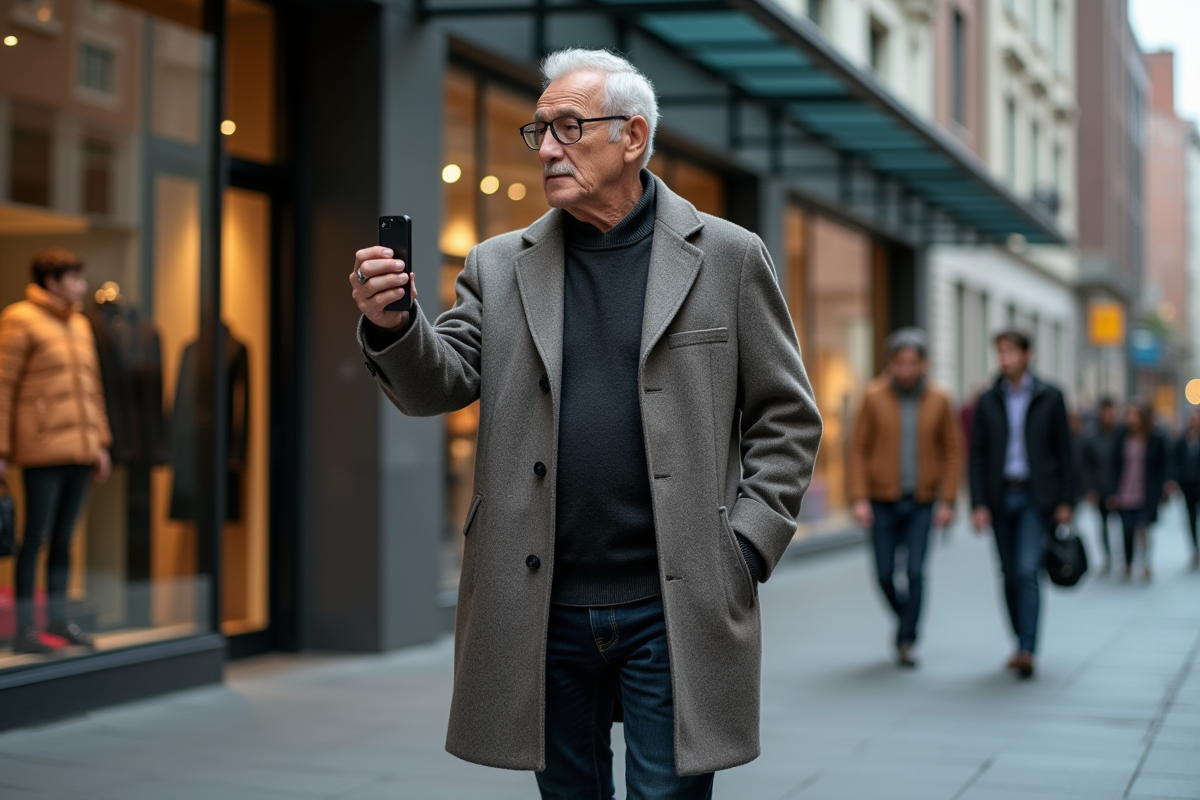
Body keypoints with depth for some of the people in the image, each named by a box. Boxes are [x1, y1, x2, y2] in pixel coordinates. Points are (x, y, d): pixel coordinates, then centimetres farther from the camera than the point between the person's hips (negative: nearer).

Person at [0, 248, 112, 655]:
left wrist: (100, 442, 19)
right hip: (43, 449, -7)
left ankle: (58, 617, 19)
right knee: (37, 534, -5)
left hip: (79, 449, 7)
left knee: (64, 536, 11)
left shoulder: (80, 324, 18)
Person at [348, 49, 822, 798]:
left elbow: (787, 418, 3)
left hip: (673, 609, -3)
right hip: (544, 612, 3)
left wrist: (747, 547, -6)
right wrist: (393, 325, -22)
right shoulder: (501, 266, 8)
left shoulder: (727, 257, 2)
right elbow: (440, 384, -1)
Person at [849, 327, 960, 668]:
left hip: (921, 503, 0)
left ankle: (906, 642, 1)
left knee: (916, 572, -10)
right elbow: (859, 450, -2)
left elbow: (951, 452, 3)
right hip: (882, 502, 0)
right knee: (885, 575, 2)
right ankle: (905, 618, 32)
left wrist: (947, 501, -3)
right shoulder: (874, 398, -5)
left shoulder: (939, 401, -2)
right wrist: (859, 499, -8)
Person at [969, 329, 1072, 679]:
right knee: (1010, 575, 8)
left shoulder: (1049, 397, 1)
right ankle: (1022, 644, 21)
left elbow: (1064, 450, 3)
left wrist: (1065, 501, -1)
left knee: (1028, 571, -14)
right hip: (1000, 496, 3)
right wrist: (978, 504, -4)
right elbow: (977, 455, 4)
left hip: (1036, 497, -3)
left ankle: (1027, 650, -17)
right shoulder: (988, 401, 6)